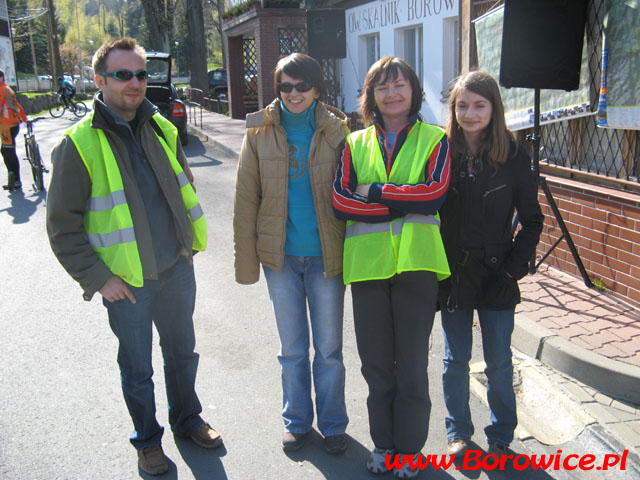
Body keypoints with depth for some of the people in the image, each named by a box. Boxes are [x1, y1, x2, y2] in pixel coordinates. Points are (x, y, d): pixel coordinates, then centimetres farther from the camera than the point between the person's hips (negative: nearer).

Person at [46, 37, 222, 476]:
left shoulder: (162, 130, 3)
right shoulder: (79, 144, -13)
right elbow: (63, 227, -10)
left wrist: (190, 243, 12)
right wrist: (97, 279, -13)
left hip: (177, 268, 5)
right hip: (126, 280, -4)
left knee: (182, 352, 20)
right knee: (137, 368, 12)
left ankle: (187, 419, 43)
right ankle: (147, 439, 35)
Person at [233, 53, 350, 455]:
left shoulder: (336, 130, -3)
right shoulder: (261, 132, -2)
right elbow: (246, 199, 0)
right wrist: (246, 259, -2)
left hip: (326, 255, -1)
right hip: (280, 255, 1)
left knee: (329, 349, 11)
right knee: (292, 350, 14)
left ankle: (333, 424, 31)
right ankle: (297, 421, 34)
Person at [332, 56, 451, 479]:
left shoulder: (434, 139, 5)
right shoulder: (356, 143, 11)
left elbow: (434, 193, -12)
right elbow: (341, 199, -4)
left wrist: (375, 192, -9)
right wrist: (403, 204, -12)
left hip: (416, 262, -2)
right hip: (367, 263, 2)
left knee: (412, 363, 6)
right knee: (376, 362, 12)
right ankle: (383, 441, 31)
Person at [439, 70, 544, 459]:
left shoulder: (513, 156, -4)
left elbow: (532, 219, 2)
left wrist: (514, 265, -7)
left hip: (496, 276, 0)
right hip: (452, 276, 1)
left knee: (499, 362, 10)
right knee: (456, 359, 11)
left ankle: (501, 437, 28)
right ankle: (459, 432, 30)